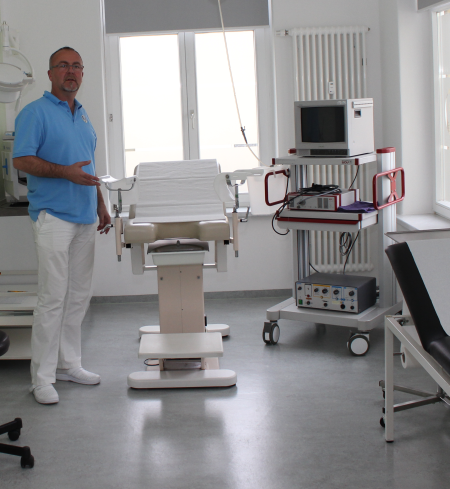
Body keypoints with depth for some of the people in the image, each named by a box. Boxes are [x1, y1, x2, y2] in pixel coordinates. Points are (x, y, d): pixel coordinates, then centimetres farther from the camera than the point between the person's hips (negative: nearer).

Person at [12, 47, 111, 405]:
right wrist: (65, 171, -24)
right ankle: (42, 376, -1)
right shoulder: (35, 113, -6)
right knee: (53, 297, -8)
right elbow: (22, 160, -13)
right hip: (53, 216, -7)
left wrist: (101, 206, 19)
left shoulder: (83, 116, 17)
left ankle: (69, 363, 20)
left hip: (85, 217, 8)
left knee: (79, 295, 10)